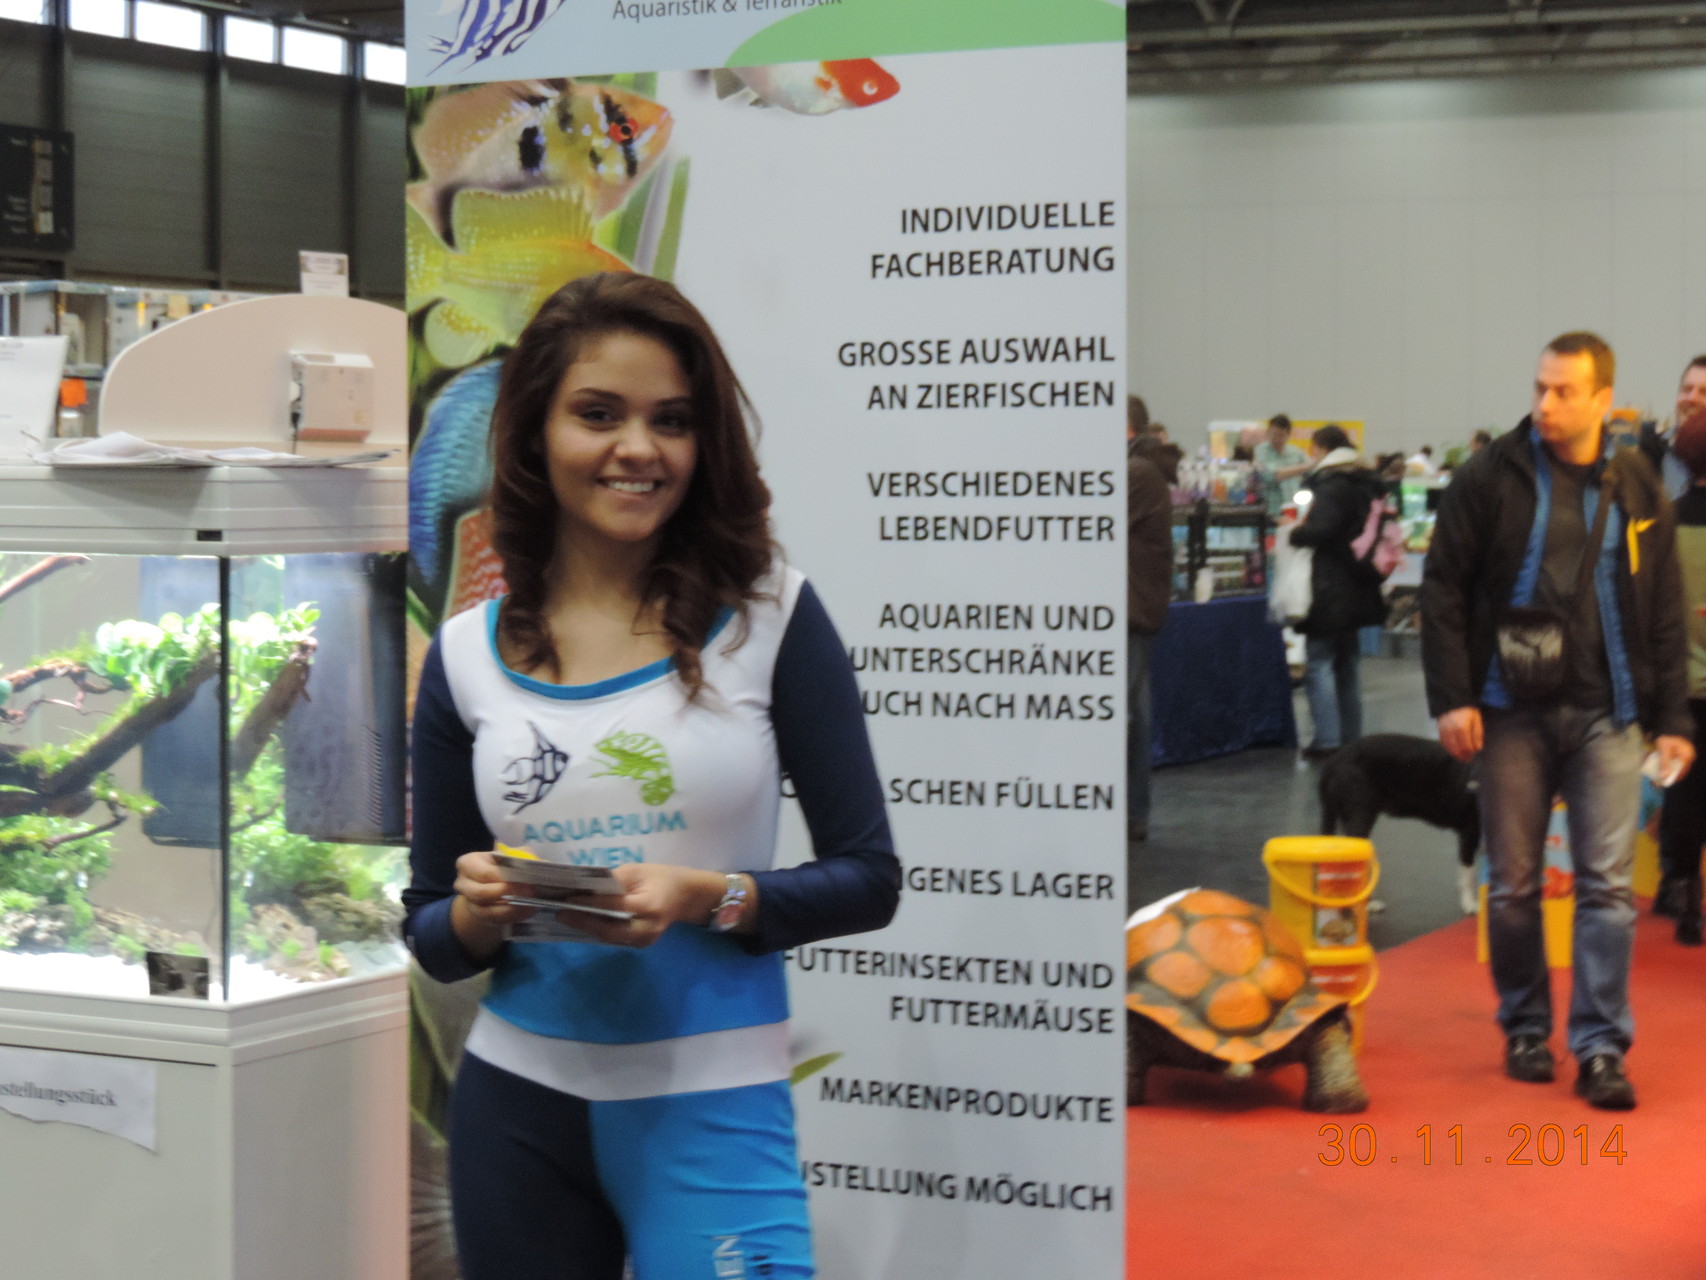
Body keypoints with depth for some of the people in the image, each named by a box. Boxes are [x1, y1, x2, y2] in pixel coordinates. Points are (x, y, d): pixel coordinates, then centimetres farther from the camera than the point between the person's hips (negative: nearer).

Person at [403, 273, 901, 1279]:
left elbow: (867, 878, -3)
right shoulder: (468, 653, 3)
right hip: (517, 1104, 3)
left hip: (711, 1106, -2)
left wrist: (710, 898, -19)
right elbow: (430, 933, 8)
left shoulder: (769, 616, -4)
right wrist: (475, 914, -14)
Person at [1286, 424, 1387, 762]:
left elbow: (1320, 530, -25)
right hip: (1357, 590, 9)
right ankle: (1351, 737, 18)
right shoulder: (1368, 484, 12)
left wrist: (1293, 533, -7)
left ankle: (1327, 740, -9)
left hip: (1328, 592, -9)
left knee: (1319, 663, -5)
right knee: (1348, 664, 15)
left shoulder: (1330, 486, -16)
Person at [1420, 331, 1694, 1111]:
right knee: (1513, 885, 6)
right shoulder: (1493, 476, -2)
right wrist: (1451, 697, -8)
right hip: (1512, 712, -1)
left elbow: (1663, 614, 10)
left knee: (1607, 884, -3)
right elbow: (1443, 587, -1)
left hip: (1606, 716, 1)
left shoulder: (1637, 490, 5)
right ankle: (1524, 1029, 21)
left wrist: (1671, 718, 6)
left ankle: (1601, 1048, 2)